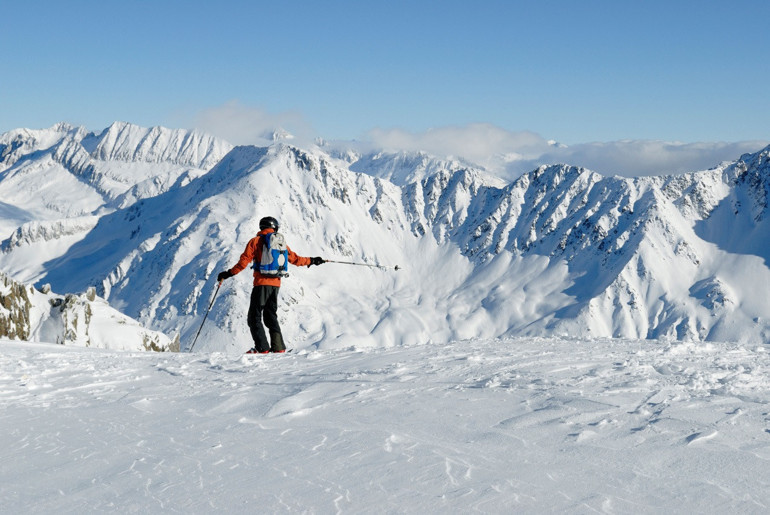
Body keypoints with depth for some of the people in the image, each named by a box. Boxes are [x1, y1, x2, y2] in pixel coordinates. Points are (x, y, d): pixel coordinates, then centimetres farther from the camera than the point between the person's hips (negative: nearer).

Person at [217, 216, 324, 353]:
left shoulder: (255, 241, 0)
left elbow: (244, 261, -8)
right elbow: (295, 259, 17)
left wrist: (229, 273, -4)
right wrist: (311, 261, 32)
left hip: (262, 283, -5)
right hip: (276, 284, 5)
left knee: (254, 317, -1)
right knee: (271, 316, 16)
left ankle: (262, 347, -12)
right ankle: (278, 346, 8)